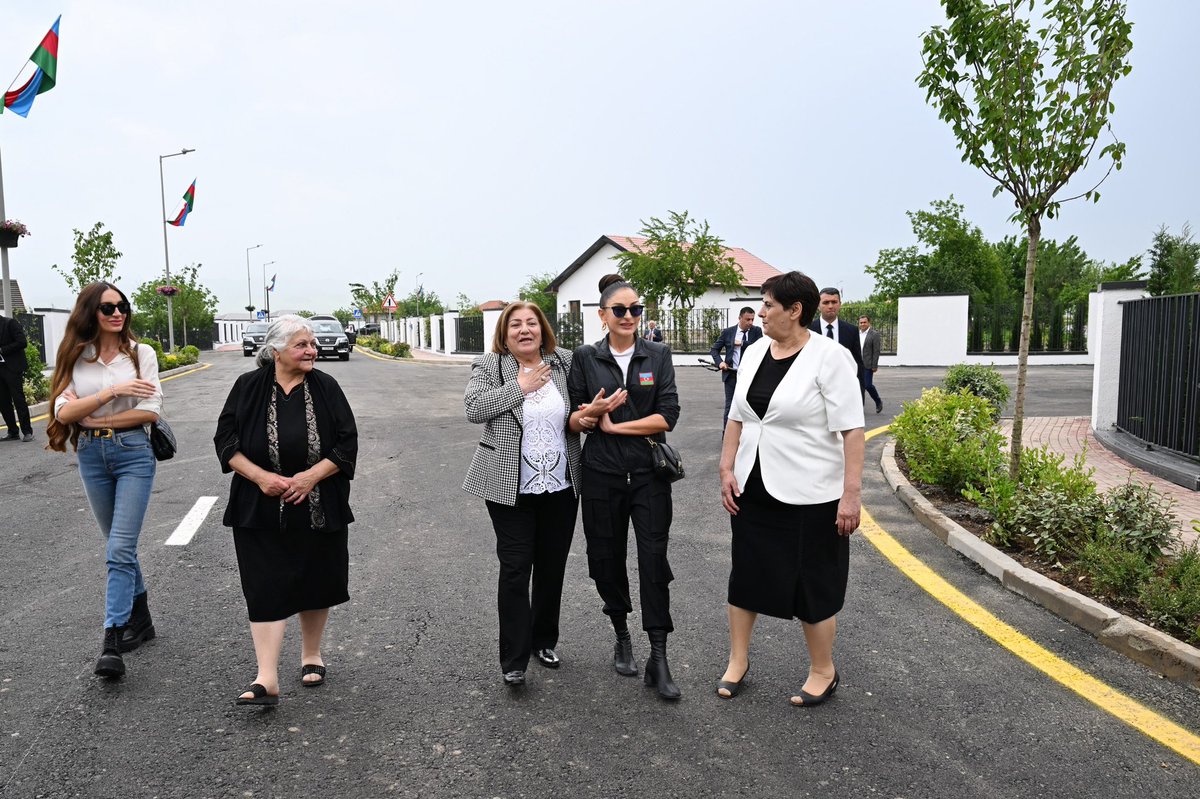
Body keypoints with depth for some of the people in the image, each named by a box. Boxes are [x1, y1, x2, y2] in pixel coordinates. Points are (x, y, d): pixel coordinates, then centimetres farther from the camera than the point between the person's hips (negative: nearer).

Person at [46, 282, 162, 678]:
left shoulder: (141, 353, -2)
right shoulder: (75, 359, 4)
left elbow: (150, 410, -10)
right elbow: (63, 411, -7)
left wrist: (93, 418, -8)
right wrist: (114, 391, -17)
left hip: (133, 452, -3)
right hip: (91, 456, 4)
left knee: (120, 549, -9)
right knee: (119, 546, 15)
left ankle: (112, 640, -7)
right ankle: (140, 618, 30)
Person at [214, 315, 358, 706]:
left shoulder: (326, 388, 0)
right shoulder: (248, 387, -1)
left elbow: (347, 443, -2)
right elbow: (226, 440, 1)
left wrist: (312, 475, -15)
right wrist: (260, 476, -13)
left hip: (318, 508, 1)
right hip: (262, 510, -1)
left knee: (316, 581, 11)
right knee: (266, 588, -5)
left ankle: (312, 655, 31)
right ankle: (267, 678, -3)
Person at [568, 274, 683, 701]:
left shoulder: (658, 355, 2)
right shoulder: (585, 357, 2)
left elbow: (667, 416, -7)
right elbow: (572, 421, 3)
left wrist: (614, 426, -11)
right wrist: (592, 412, -19)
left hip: (649, 472, -1)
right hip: (602, 473, 1)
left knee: (654, 560, -4)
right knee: (607, 557, 10)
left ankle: (658, 660, 3)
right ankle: (621, 636, 33)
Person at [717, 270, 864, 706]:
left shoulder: (830, 357, -13)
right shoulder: (754, 353, 6)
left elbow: (850, 430, -16)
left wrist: (851, 494, -20)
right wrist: (727, 470, 5)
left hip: (809, 496, -6)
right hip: (753, 490, 6)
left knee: (812, 585, 7)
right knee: (745, 574, 14)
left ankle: (823, 673, 27)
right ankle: (738, 661, 32)